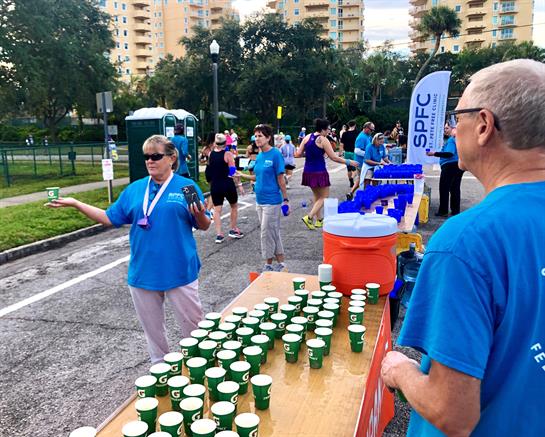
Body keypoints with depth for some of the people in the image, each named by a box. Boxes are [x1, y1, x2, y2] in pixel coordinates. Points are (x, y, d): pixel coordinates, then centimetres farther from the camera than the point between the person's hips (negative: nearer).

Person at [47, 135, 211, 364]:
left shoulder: (187, 186, -5)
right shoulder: (135, 189, 6)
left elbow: (204, 226, -2)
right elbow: (111, 218, 10)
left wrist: (199, 215, -24)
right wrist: (75, 203, 5)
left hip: (179, 272, -4)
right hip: (143, 273, 4)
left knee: (192, 324, 9)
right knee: (152, 327, 18)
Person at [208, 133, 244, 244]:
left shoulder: (210, 154, 3)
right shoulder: (228, 154, -9)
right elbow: (233, 171, -11)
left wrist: (214, 147, 22)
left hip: (215, 185, 3)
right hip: (227, 184, -3)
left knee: (217, 209, 7)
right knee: (234, 206, 18)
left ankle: (219, 235, 1)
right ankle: (233, 230, 24)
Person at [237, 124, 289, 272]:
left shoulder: (275, 154, -12)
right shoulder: (259, 156, 9)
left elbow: (280, 179, -12)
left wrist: (285, 199, -10)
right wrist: (241, 175, 5)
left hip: (272, 201, -7)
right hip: (260, 200, 7)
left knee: (267, 232, -1)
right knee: (274, 233, 14)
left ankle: (269, 264, 14)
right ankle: (281, 264, 24)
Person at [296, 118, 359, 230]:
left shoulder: (307, 137, 5)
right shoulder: (323, 140, -11)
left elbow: (298, 154, 3)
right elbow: (334, 158, -11)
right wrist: (349, 162, -2)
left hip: (308, 172, 7)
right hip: (319, 172, -7)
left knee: (317, 196, 21)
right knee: (324, 197, 5)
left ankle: (319, 220, 25)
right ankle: (309, 217, -10)